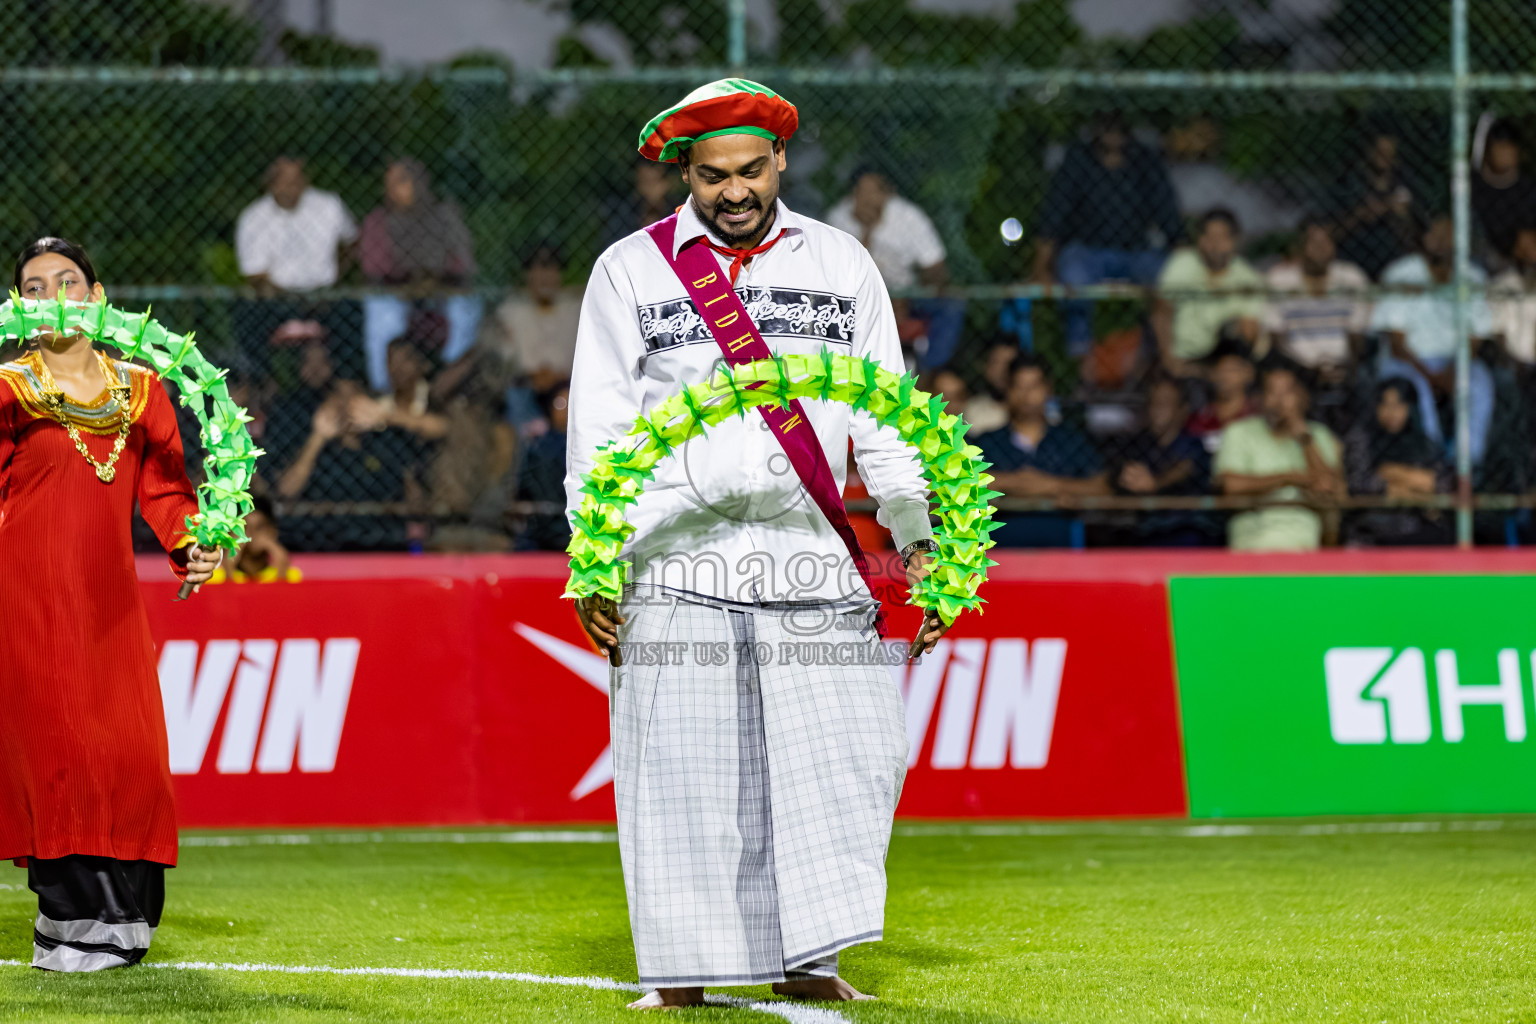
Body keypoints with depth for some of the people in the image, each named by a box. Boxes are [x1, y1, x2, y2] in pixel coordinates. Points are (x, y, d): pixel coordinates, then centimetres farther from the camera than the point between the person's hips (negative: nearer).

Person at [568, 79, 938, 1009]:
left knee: (834, 756, -3)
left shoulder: (843, 265, 14)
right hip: (676, 548, -2)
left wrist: (917, 540, 3)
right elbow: (598, 425, 5)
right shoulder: (630, 271, 8)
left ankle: (806, 958, 6)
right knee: (681, 767, -4)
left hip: (810, 550, 2)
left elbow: (886, 417, 13)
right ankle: (682, 971, 2)